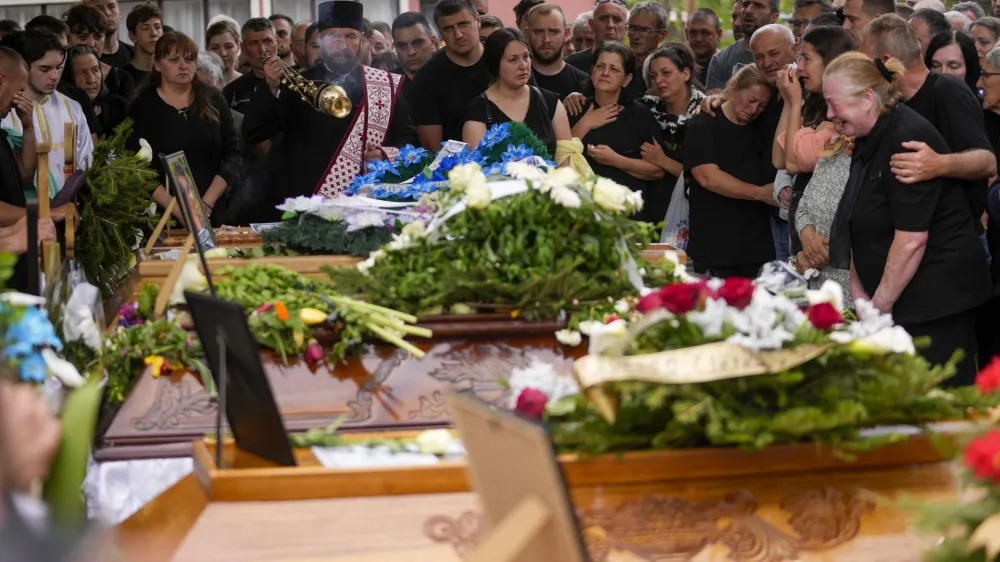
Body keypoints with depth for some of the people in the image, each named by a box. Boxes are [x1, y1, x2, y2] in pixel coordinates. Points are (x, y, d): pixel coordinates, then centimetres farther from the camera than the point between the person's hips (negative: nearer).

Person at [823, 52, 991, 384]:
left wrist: (880, 306, -14)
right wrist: (858, 293, 6)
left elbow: (911, 240, -22)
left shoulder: (907, 141, -18)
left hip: (937, 298, -9)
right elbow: (863, 228, 16)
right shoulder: (869, 141, 12)